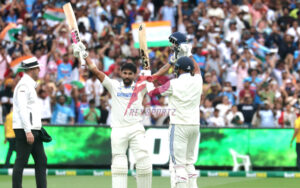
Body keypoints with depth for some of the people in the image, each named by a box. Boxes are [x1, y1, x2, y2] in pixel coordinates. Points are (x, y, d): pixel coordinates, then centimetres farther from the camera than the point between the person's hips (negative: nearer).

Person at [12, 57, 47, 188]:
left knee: (41, 160, 8)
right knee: (21, 161, -8)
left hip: (34, 129, 10)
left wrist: (37, 128, 14)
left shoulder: (30, 85, 21)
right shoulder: (24, 85, -11)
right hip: (25, 129, -10)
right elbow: (22, 109, -19)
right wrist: (28, 131, -23)